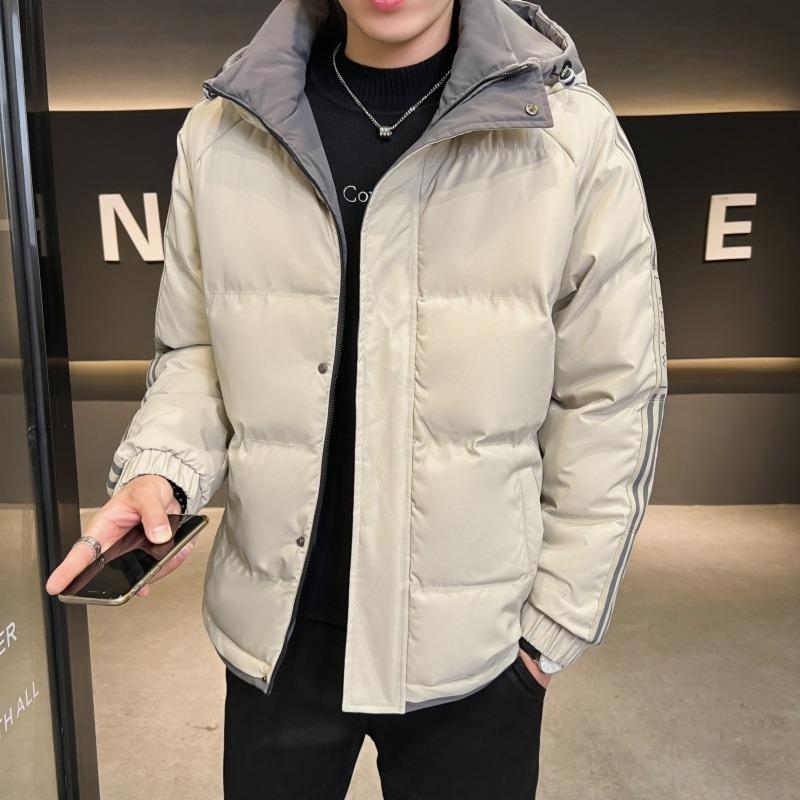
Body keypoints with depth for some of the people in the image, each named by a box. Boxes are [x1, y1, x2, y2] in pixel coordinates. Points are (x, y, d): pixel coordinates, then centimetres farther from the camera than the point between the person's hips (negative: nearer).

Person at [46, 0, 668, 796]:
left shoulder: (572, 136, -10)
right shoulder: (220, 131, -4)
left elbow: (609, 403, -6)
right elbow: (195, 350, 6)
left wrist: (557, 618, -3)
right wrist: (159, 467, -13)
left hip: (473, 639, -1)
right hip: (273, 628, 3)